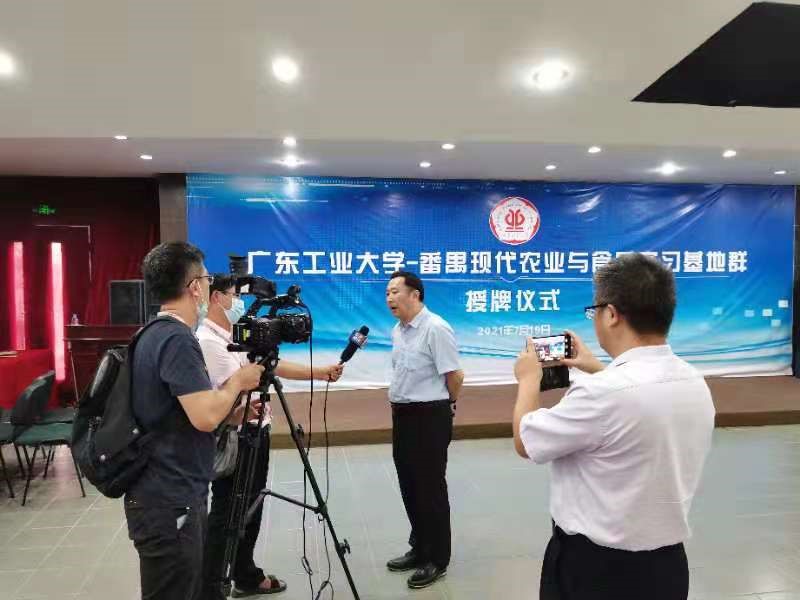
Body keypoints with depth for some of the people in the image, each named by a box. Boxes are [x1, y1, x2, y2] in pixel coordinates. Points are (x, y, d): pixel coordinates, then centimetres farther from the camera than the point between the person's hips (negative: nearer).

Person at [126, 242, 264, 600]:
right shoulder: (178, 339, -21)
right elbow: (206, 417, -28)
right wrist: (237, 382, -11)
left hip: (172, 496, 9)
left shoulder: (156, 334, 9)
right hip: (169, 504, -9)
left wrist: (235, 406, 11)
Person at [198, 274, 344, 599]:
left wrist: (320, 372, 5)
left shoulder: (239, 335, 15)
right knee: (225, 513, -1)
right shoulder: (207, 339, -15)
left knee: (250, 509, 17)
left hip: (254, 430, 9)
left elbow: (271, 365, 12)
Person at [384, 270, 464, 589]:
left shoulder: (436, 328, -17)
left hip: (430, 416, -8)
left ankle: (437, 560, 18)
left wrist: (446, 405, 0)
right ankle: (419, 549, 33)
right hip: (402, 415, 8)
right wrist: (397, 400, 15)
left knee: (430, 488, 3)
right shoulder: (397, 330, 9)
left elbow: (454, 376, -15)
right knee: (410, 486, 16)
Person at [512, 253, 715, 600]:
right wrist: (597, 369, 21)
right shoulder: (695, 383, -4)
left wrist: (529, 378, 1)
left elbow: (525, 441, -15)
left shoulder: (602, 393, -29)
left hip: (596, 568, -7)